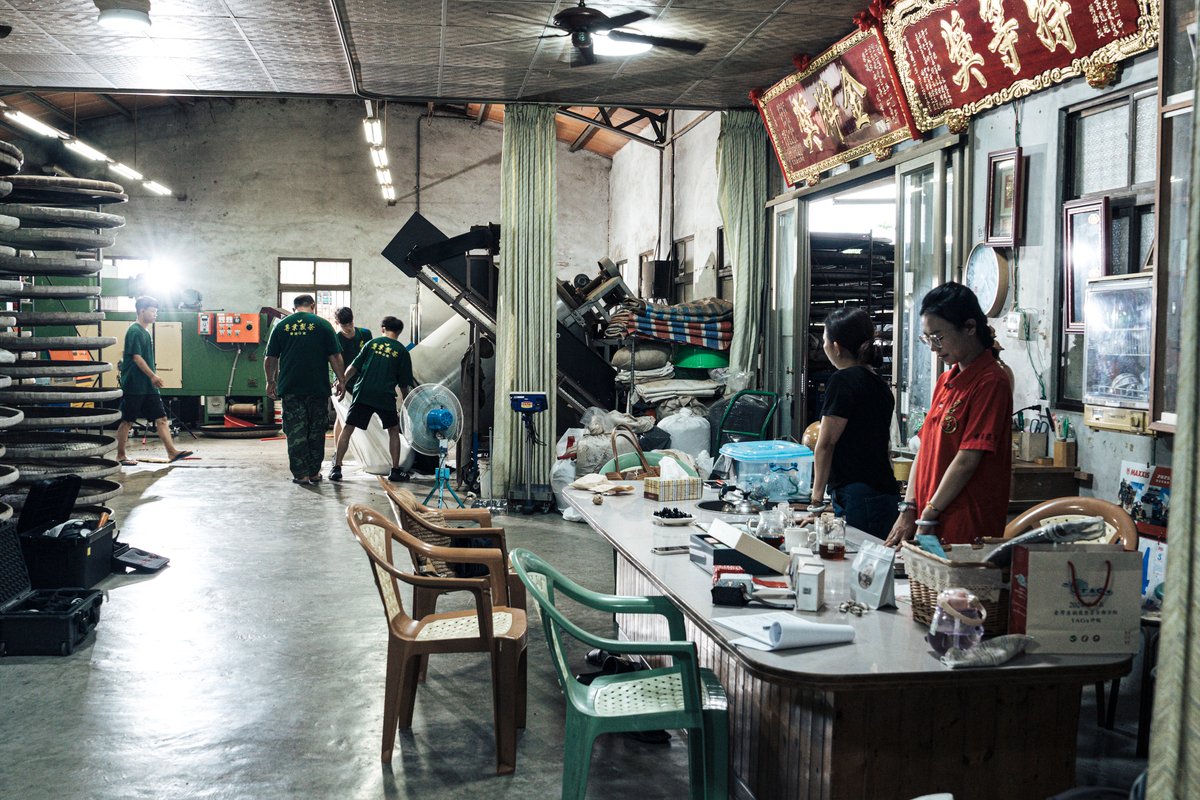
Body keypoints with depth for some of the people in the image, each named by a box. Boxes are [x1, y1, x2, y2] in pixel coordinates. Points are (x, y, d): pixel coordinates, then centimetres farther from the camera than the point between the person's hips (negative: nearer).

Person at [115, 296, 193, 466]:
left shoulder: (145, 332, 17)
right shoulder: (135, 331, -12)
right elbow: (136, 357, -17)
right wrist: (153, 376, -16)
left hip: (148, 387, 9)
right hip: (134, 386, -9)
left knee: (161, 419, 2)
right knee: (127, 421, 2)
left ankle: (172, 452, -1)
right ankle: (120, 456, 11)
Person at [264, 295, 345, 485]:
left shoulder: (281, 325, 5)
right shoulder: (323, 325, 0)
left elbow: (270, 359, 7)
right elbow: (335, 357, -3)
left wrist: (270, 381, 19)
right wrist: (341, 379, 7)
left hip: (290, 388, 1)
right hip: (318, 388, -1)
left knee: (295, 432, 5)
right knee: (316, 431, 10)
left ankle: (301, 474, 2)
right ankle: (314, 472, 14)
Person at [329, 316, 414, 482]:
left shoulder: (372, 343, 11)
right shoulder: (402, 352, 8)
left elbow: (354, 366, 6)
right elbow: (403, 384, 8)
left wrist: (343, 382, 16)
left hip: (363, 393, 1)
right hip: (386, 397, 0)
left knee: (347, 429, 6)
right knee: (393, 431, 16)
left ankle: (336, 468, 1)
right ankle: (395, 471, 13)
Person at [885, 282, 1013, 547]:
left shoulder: (991, 383, -12)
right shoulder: (946, 380, 14)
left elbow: (968, 460, -17)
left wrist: (927, 518, -14)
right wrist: (909, 510, 3)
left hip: (965, 529, -7)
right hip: (929, 524, 7)